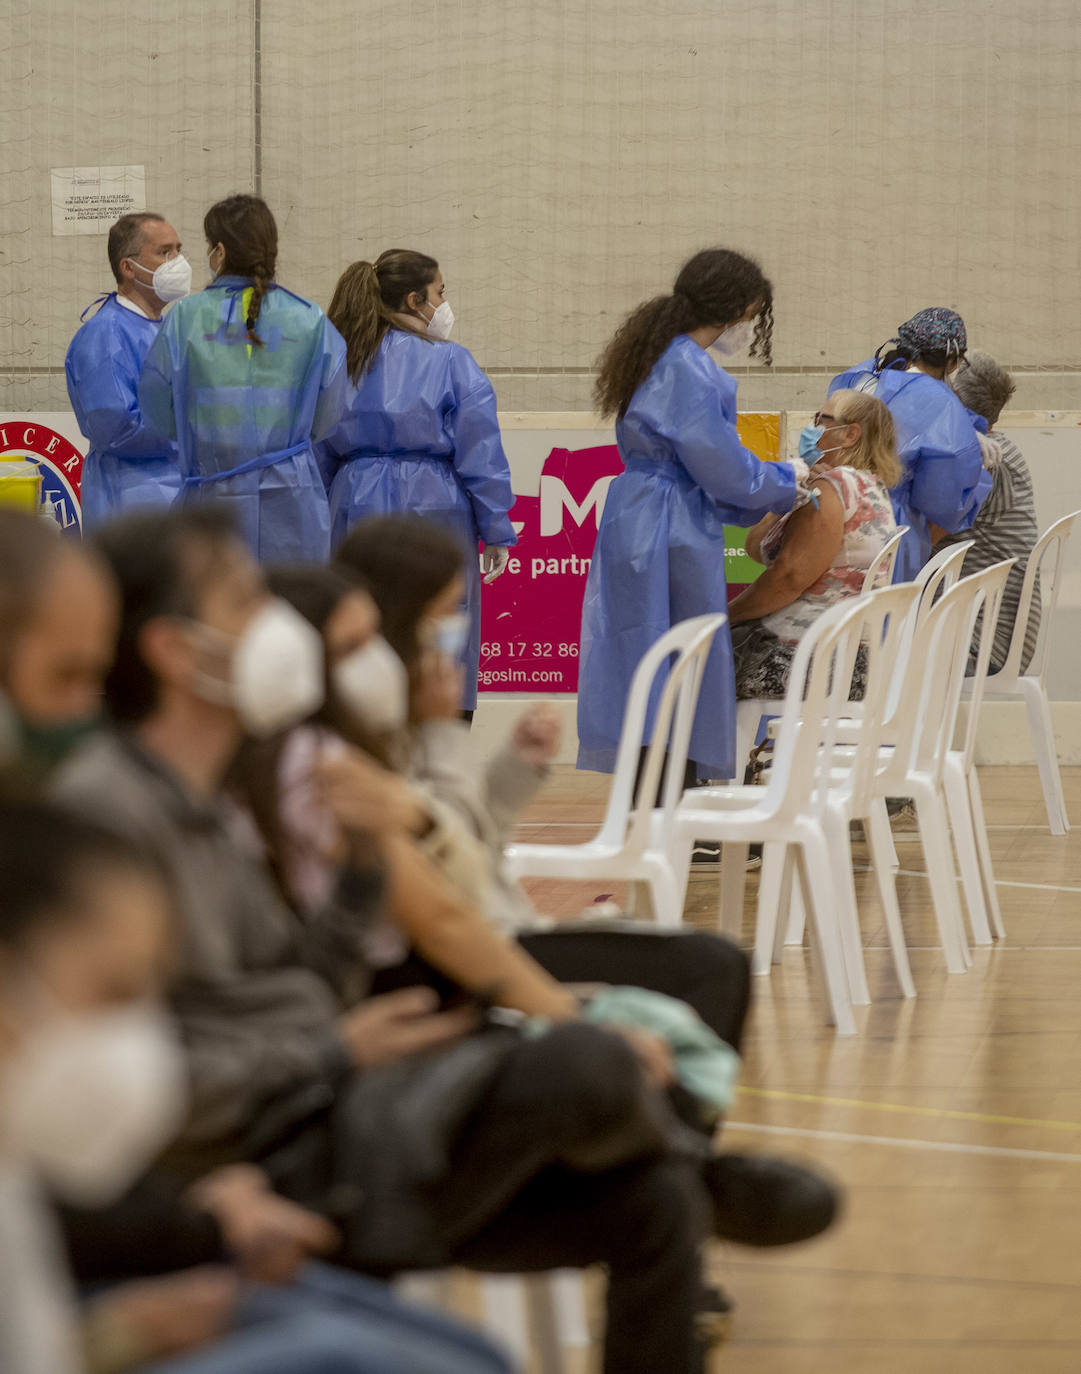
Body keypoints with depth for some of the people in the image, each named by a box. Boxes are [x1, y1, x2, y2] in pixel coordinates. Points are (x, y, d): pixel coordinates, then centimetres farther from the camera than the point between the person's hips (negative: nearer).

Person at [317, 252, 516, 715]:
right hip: (433, 508, -4)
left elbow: (323, 454, 11)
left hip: (356, 507, 4)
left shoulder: (341, 361, 8)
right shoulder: (451, 362, -4)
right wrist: (496, 530, -1)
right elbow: (480, 455, -6)